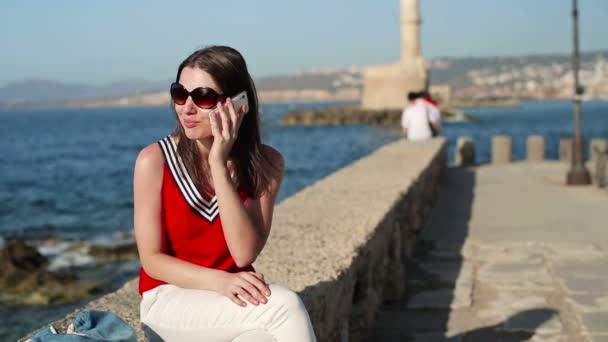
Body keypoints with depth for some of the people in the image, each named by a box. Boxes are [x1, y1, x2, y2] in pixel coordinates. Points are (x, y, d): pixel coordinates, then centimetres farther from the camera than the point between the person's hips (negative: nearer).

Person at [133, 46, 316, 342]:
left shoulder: (266, 163, -7)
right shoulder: (155, 160, -11)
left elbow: (244, 255, -17)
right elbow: (152, 260, -10)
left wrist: (219, 165, -23)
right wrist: (220, 281, -26)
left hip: (232, 294, 3)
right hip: (169, 299, -2)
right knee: (284, 305, -29)